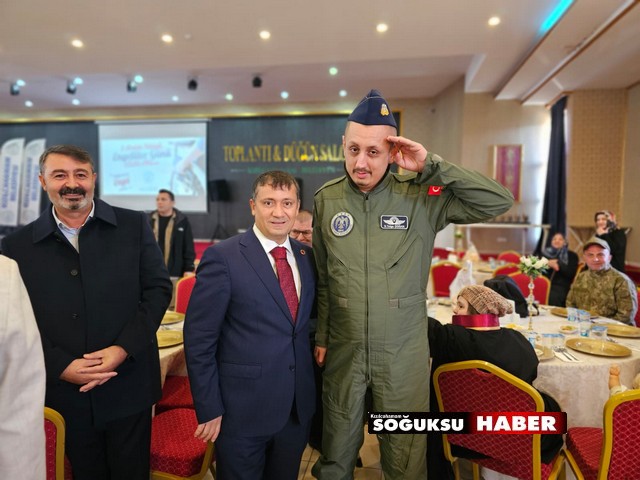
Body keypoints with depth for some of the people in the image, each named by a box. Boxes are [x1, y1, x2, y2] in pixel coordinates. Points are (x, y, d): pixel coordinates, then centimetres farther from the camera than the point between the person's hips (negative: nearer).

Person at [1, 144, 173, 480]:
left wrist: (123, 348, -13)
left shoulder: (134, 226, -3)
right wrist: (61, 366, -12)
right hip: (65, 393, 1)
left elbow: (158, 288, -3)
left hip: (128, 389, 0)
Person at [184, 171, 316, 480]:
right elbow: (199, 339, -13)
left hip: (297, 408, 5)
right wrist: (209, 409, -11)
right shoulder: (222, 257, -14)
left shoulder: (307, 256, 2)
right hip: (242, 409, -4)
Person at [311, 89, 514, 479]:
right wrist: (320, 337, 7)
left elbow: (500, 202, -16)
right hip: (343, 348, 2)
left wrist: (431, 167, -22)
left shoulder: (421, 197, -11)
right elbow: (321, 278, 5)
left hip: (404, 352, -1)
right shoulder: (326, 200, -3)